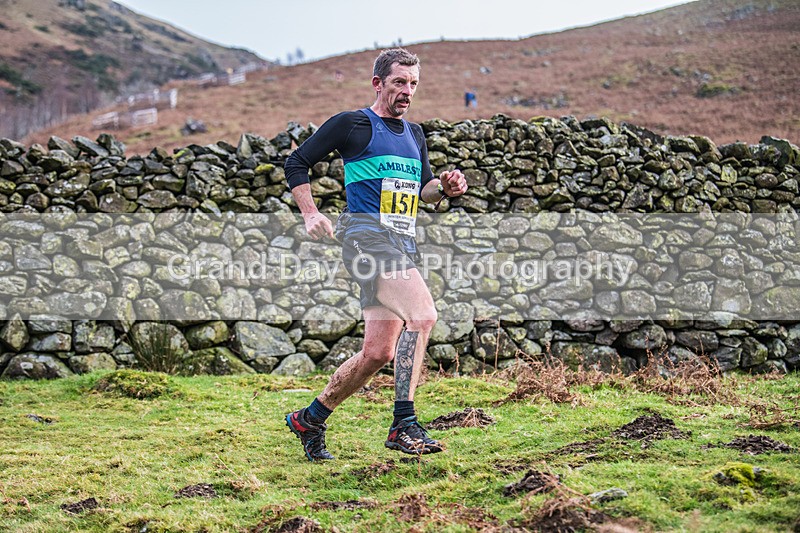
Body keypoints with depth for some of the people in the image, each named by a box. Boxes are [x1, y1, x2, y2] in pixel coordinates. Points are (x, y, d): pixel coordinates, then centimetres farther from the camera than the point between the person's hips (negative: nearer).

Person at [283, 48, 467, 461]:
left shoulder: (414, 135, 21)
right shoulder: (353, 124, 0)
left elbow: (423, 189, 27)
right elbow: (297, 163, 4)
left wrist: (446, 187, 5)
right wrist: (310, 214, -5)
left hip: (403, 241, 8)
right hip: (367, 234, -8)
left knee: (378, 353, 6)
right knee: (423, 313, -26)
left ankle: (309, 420, 22)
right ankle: (404, 425, -24)